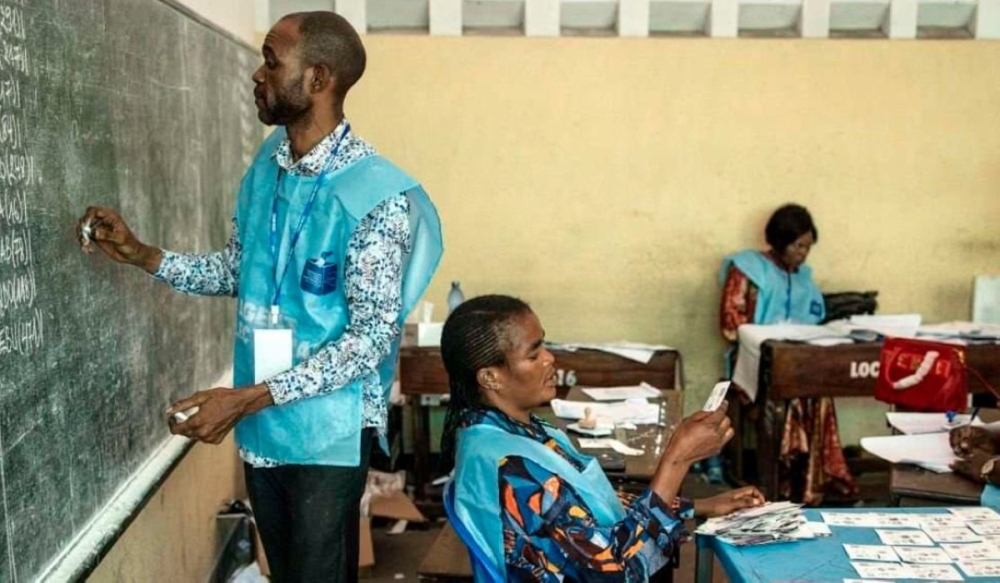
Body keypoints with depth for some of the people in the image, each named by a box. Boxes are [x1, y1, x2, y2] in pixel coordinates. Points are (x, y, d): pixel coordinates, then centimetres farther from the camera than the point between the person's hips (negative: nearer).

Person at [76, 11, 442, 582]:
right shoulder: (267, 163, 1)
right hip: (260, 426, 7)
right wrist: (142, 254, 1)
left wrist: (246, 398, -26)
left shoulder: (378, 194, -22)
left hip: (328, 432, -7)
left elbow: (371, 340, -23)